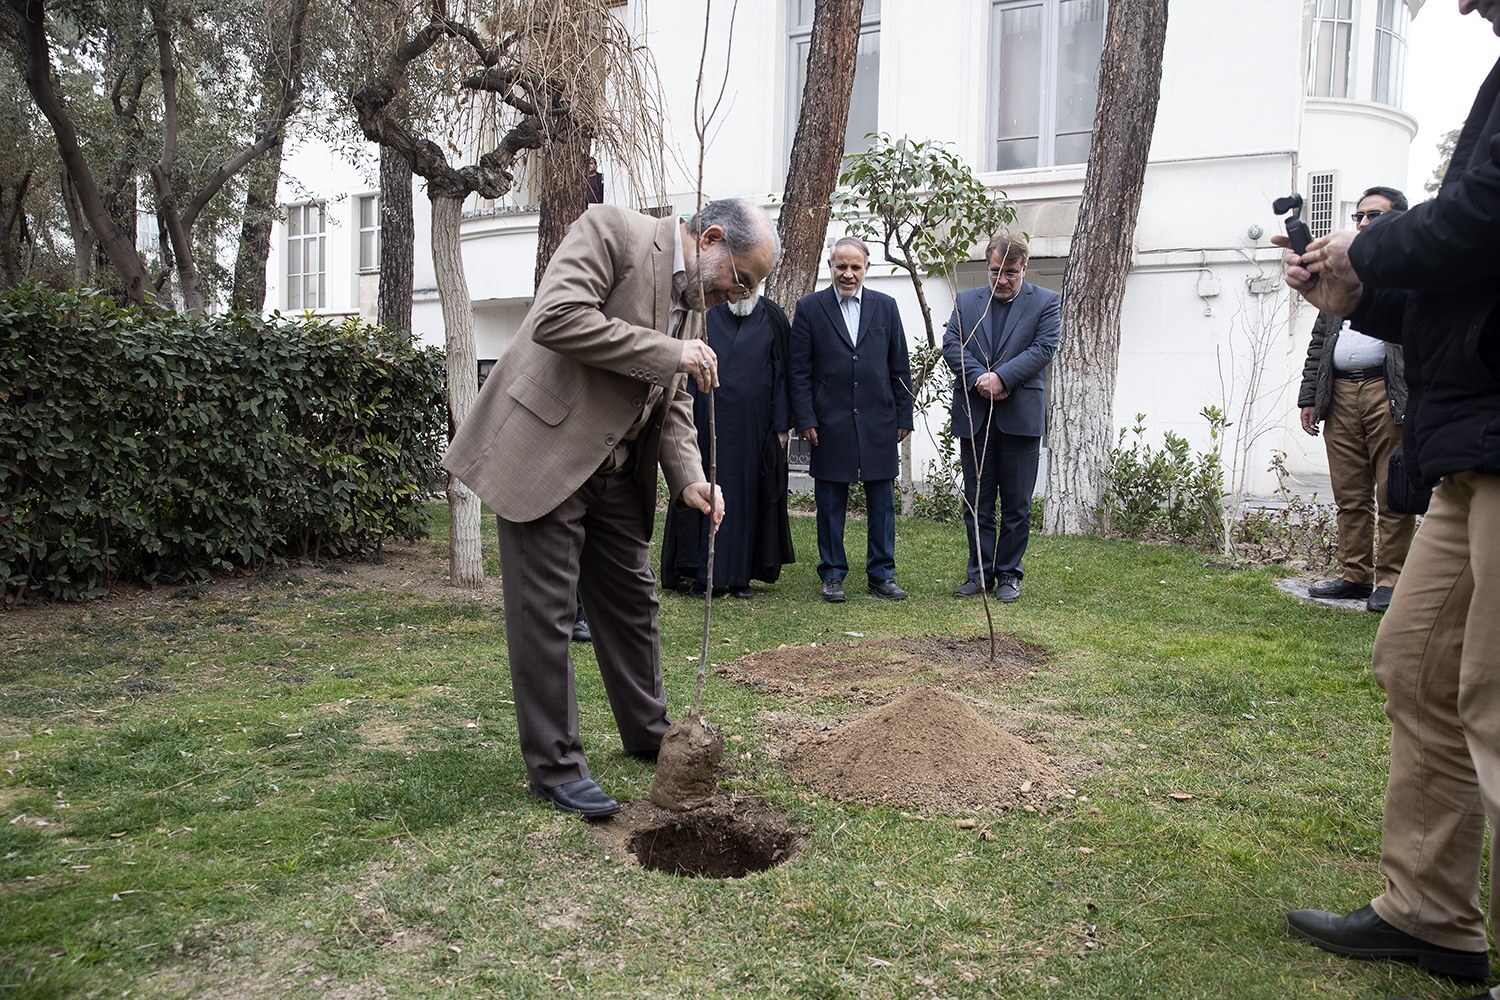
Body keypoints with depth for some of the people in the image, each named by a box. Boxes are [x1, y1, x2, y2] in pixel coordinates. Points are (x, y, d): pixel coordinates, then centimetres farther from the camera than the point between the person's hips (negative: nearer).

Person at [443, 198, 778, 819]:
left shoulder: (693, 302, 12)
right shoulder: (610, 231, -11)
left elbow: (672, 408, 12)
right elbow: (557, 319, -26)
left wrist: (689, 480, -6)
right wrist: (668, 353, -23)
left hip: (616, 471, 8)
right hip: (545, 453, -8)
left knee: (632, 600, 16)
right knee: (546, 613, -2)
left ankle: (648, 733, 34)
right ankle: (555, 766, 11)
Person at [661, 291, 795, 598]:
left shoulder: (772, 318, 5)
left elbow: (782, 373, 4)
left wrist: (782, 425, -1)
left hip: (753, 427, 1)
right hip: (707, 424, -1)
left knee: (746, 496, 5)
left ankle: (739, 574, 13)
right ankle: (698, 573, 10)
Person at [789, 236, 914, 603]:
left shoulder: (885, 306, 9)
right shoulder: (809, 308, 2)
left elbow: (900, 367, 10)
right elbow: (799, 370, 0)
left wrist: (904, 417, 5)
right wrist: (805, 419, -7)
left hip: (879, 423, 2)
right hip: (829, 423, -2)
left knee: (882, 501, 6)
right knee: (830, 502, 5)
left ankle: (881, 574, 17)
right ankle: (832, 575, 16)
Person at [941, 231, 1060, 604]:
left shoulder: (1046, 302, 4)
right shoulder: (966, 301, 11)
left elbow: (1044, 348, -7)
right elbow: (951, 343, 1)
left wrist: (1001, 377, -17)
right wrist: (979, 378, -15)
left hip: (1020, 416, -2)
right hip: (974, 415, 2)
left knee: (1016, 504, 5)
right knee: (976, 502, 8)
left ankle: (1009, 574, 15)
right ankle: (980, 572, 18)